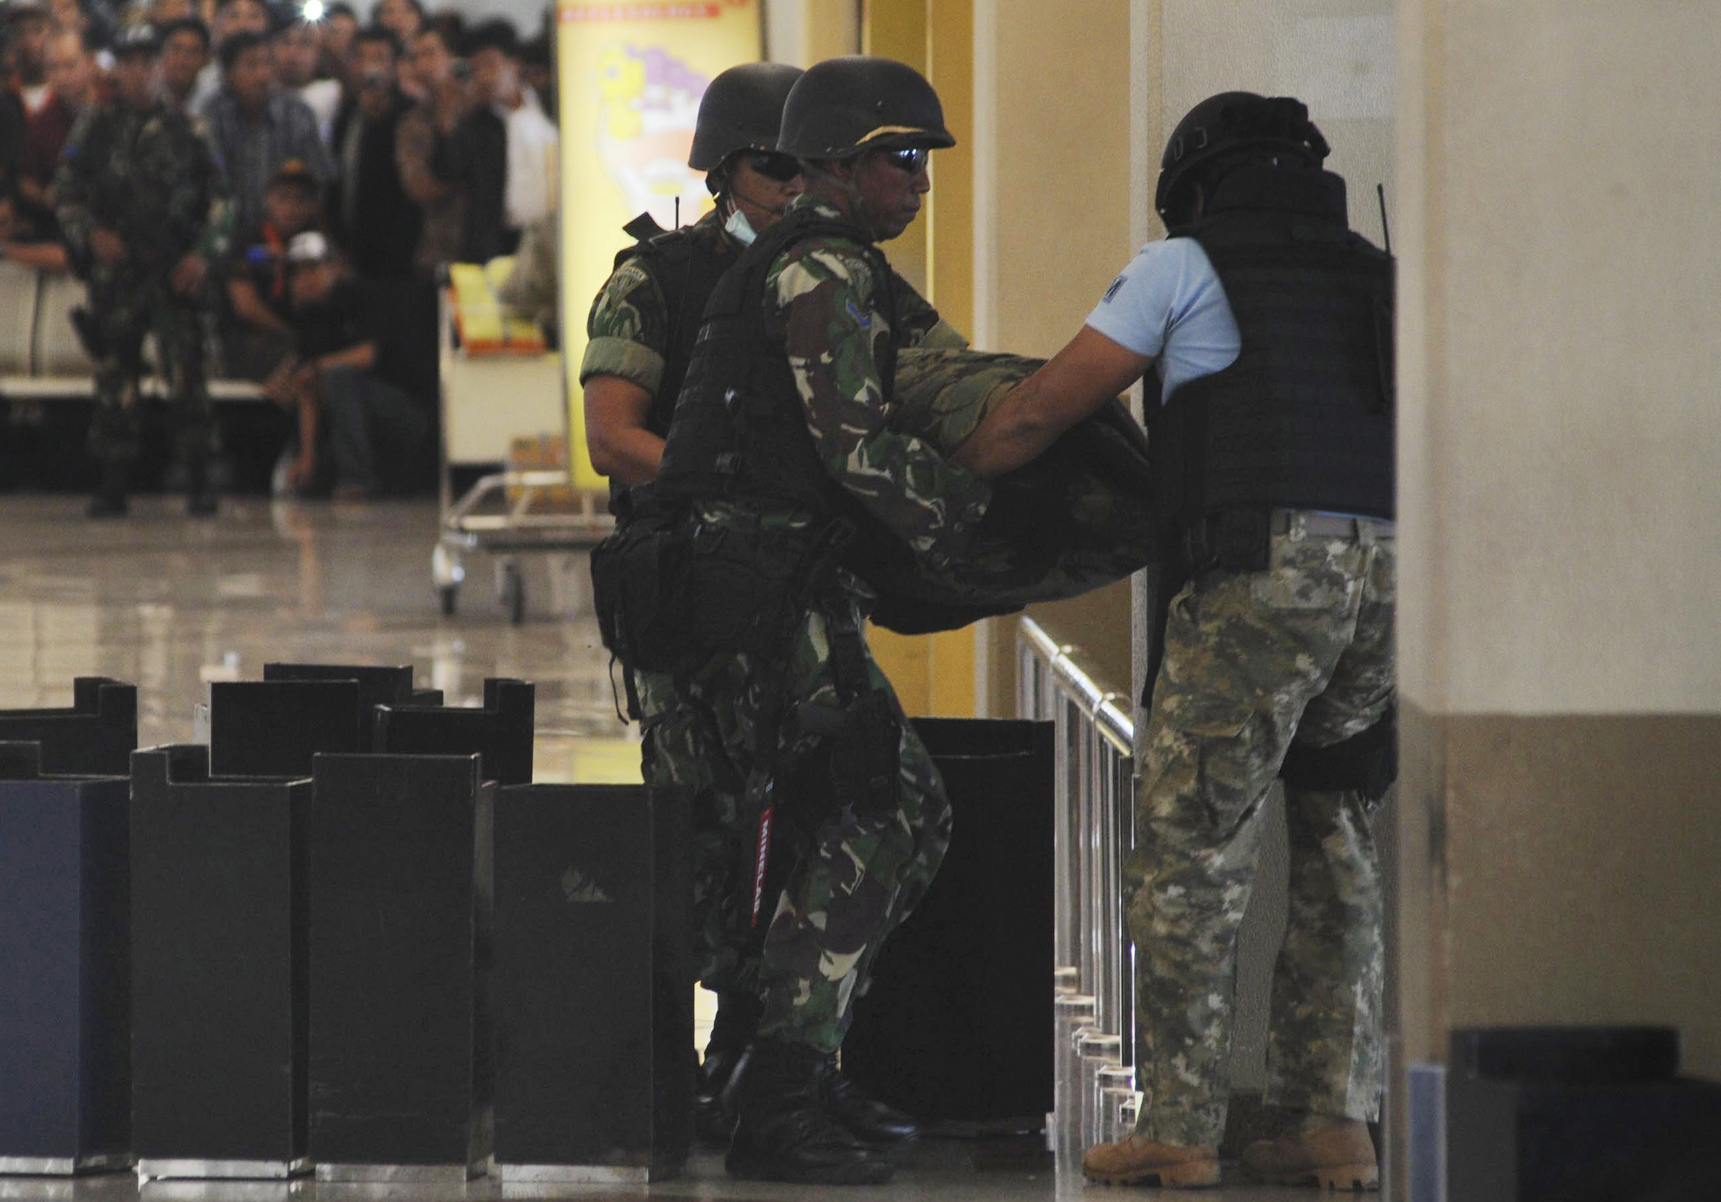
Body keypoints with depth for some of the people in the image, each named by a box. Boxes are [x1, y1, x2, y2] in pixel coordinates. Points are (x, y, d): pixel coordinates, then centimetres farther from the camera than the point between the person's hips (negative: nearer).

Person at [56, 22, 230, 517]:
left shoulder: (184, 127, 8)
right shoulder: (95, 127, 10)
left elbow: (216, 197, 9)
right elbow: (67, 193, 9)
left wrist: (204, 254, -3)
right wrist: (91, 234, -8)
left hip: (174, 271, -1)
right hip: (114, 268, 1)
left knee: (185, 373, -10)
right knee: (114, 378, 2)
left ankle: (200, 484, -6)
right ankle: (113, 488, 9)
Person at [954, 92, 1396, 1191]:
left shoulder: (1185, 267, 13)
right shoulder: (1378, 282, 28)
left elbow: (1038, 412, 13)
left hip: (1265, 573, -5)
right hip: (1395, 581, 5)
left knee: (1189, 848, 3)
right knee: (1335, 852, 18)